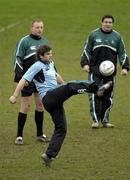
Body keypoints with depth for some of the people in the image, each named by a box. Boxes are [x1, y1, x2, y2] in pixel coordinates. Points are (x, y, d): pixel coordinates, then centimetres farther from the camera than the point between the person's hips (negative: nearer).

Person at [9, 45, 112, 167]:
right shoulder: (37, 66, -4)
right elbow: (24, 80, -7)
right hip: (49, 96, -9)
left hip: (55, 100, 9)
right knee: (72, 86, -27)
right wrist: (15, 96, -11)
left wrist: (64, 85, 53)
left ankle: (49, 155, 4)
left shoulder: (50, 64, 21)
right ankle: (98, 89, -49)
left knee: (61, 129, 5)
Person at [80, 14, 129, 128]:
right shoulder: (94, 35, 4)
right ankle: (95, 120, -5)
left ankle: (105, 120, 14)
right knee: (94, 95, -10)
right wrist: (85, 63, -6)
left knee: (108, 97, 5)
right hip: (95, 71, -2)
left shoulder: (117, 37, 8)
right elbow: (87, 50, 7)